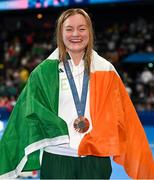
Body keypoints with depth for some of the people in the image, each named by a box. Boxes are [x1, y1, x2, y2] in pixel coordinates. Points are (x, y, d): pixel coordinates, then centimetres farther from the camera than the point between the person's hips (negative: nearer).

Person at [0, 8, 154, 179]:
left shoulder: (105, 70, 8)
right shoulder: (44, 72, 5)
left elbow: (118, 114, 6)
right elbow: (33, 111, -1)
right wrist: (65, 129, -11)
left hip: (96, 157, 1)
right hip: (57, 157, -1)